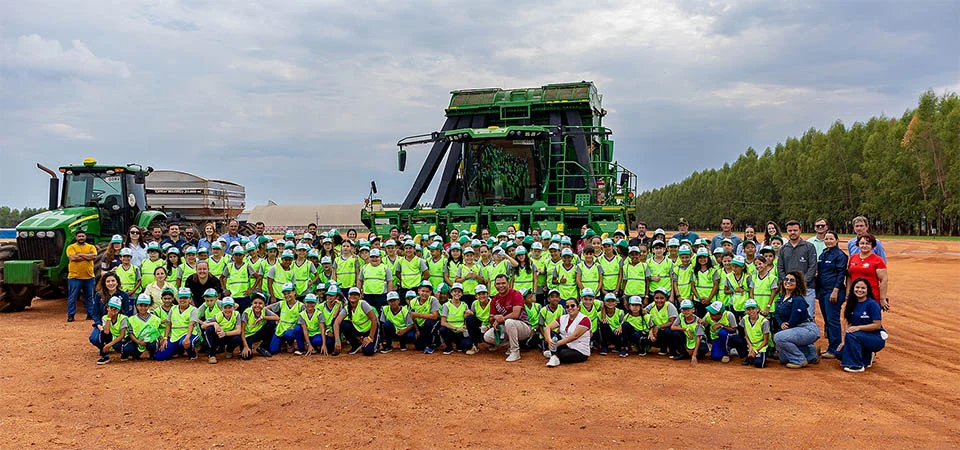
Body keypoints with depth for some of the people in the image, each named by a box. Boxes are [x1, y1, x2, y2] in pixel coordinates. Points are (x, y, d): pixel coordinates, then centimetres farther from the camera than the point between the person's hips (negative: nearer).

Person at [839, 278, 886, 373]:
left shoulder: (872, 304, -12)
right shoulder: (851, 304, 6)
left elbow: (877, 325, -15)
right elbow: (847, 323, 3)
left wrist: (858, 327, -24)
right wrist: (843, 341, -6)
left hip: (877, 339, -7)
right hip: (862, 337, 7)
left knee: (851, 335, -32)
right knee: (841, 352, -14)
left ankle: (858, 365, -18)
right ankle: (867, 357, 12)